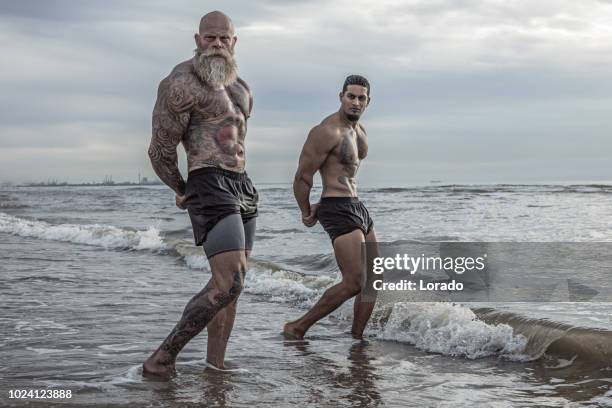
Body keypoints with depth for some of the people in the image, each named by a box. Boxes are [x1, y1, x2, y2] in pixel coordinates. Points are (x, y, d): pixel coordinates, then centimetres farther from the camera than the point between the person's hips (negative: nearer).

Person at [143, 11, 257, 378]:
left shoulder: (240, 88, 17)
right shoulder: (182, 83, -10)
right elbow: (161, 151, -7)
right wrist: (183, 191, 8)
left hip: (243, 186, 9)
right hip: (210, 187, -9)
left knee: (230, 284, 8)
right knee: (229, 283, -20)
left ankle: (214, 367, 15)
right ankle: (163, 358, -11)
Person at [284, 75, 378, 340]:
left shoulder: (360, 131, 14)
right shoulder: (327, 131, -15)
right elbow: (302, 176, -13)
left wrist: (321, 205, 18)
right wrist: (307, 213, 0)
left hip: (357, 206, 10)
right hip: (338, 210, -10)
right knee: (354, 283, -13)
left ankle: (356, 337, 20)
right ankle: (297, 328, -2)